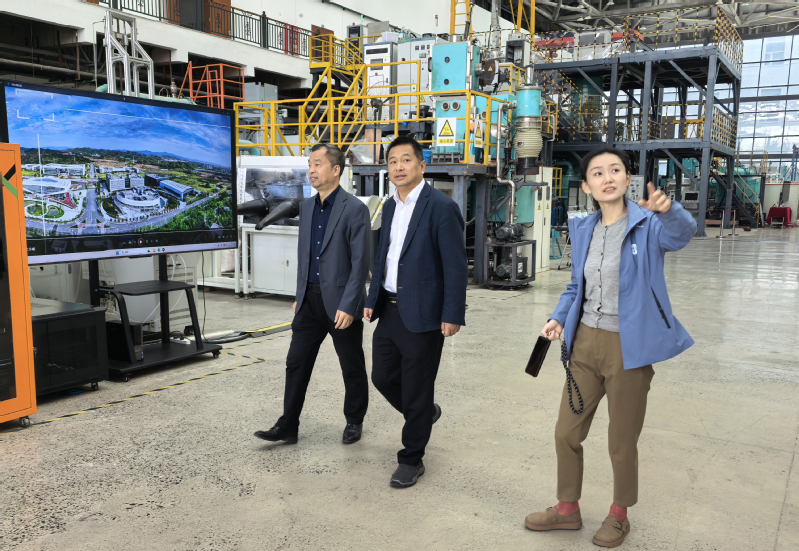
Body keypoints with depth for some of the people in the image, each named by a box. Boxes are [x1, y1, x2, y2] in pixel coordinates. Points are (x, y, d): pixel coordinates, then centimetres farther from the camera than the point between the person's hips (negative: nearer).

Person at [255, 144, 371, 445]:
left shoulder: (355, 210, -13)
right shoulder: (307, 206, 9)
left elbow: (361, 262, -15)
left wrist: (348, 306, -19)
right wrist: (300, 296, 16)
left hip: (340, 303, -6)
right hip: (310, 299, 6)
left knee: (352, 367, 10)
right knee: (296, 363, 8)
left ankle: (354, 421, 29)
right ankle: (287, 426, 19)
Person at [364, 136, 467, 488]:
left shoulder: (441, 207, -12)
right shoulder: (390, 207, 12)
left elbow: (455, 266, -14)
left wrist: (453, 315, -18)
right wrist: (372, 300, 15)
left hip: (422, 314, -7)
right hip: (389, 311, 8)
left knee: (416, 390, 3)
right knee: (383, 378, 16)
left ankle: (411, 460, 21)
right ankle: (425, 413, 43)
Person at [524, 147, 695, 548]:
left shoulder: (647, 225, -11)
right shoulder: (583, 230, 5)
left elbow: (682, 234, -34)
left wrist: (668, 210, -56)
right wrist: (559, 318, -2)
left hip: (628, 349, -5)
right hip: (586, 343, 5)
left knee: (622, 443, 12)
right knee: (566, 433, 14)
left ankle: (619, 516, 38)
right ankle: (567, 509, 37)